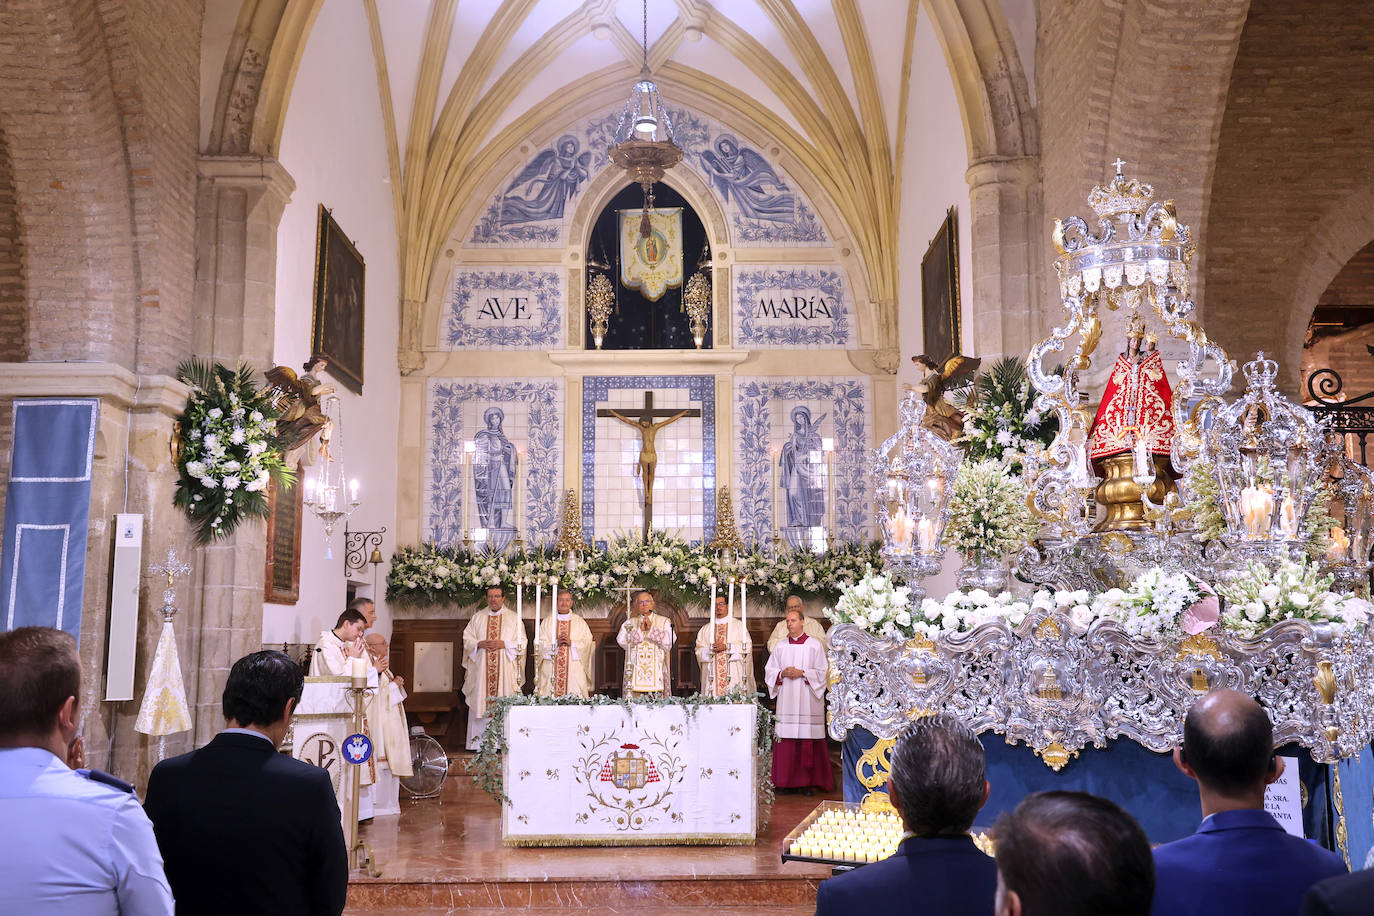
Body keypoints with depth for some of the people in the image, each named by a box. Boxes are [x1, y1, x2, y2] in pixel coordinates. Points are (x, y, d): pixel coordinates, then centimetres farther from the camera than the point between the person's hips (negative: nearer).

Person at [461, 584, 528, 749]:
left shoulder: (514, 618, 6)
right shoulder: (477, 617, 13)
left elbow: (522, 642, 2)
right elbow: (467, 639, 10)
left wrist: (504, 644, -12)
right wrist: (479, 644, -9)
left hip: (505, 669, -2)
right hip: (481, 669, 2)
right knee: (480, 704, -1)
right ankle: (479, 741, 3)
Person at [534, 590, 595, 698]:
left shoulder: (580, 622, 10)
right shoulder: (547, 621, 11)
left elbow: (588, 643, 3)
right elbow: (539, 643, 3)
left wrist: (571, 643, -11)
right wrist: (555, 643, -11)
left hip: (574, 670, 0)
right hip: (550, 669, 0)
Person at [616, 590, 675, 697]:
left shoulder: (664, 622, 11)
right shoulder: (629, 623, 14)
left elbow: (668, 642, -4)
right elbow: (622, 641, -2)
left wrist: (651, 629, -9)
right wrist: (640, 630, -9)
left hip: (657, 671, -1)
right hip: (635, 670, 1)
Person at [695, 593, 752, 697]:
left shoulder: (739, 625, 7)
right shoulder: (706, 629, 15)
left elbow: (747, 647, -3)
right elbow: (699, 651, 9)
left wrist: (726, 647, -12)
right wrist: (710, 649, -11)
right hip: (712, 675, 2)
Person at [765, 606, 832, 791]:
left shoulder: (814, 646, 2)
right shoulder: (780, 647, 12)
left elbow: (822, 672, 0)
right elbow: (769, 671, 12)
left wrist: (802, 673, -12)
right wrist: (782, 674, -7)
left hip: (808, 701, -3)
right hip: (786, 700, 3)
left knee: (808, 740, -4)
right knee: (786, 740, -1)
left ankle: (808, 780, 3)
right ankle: (786, 781, 4)